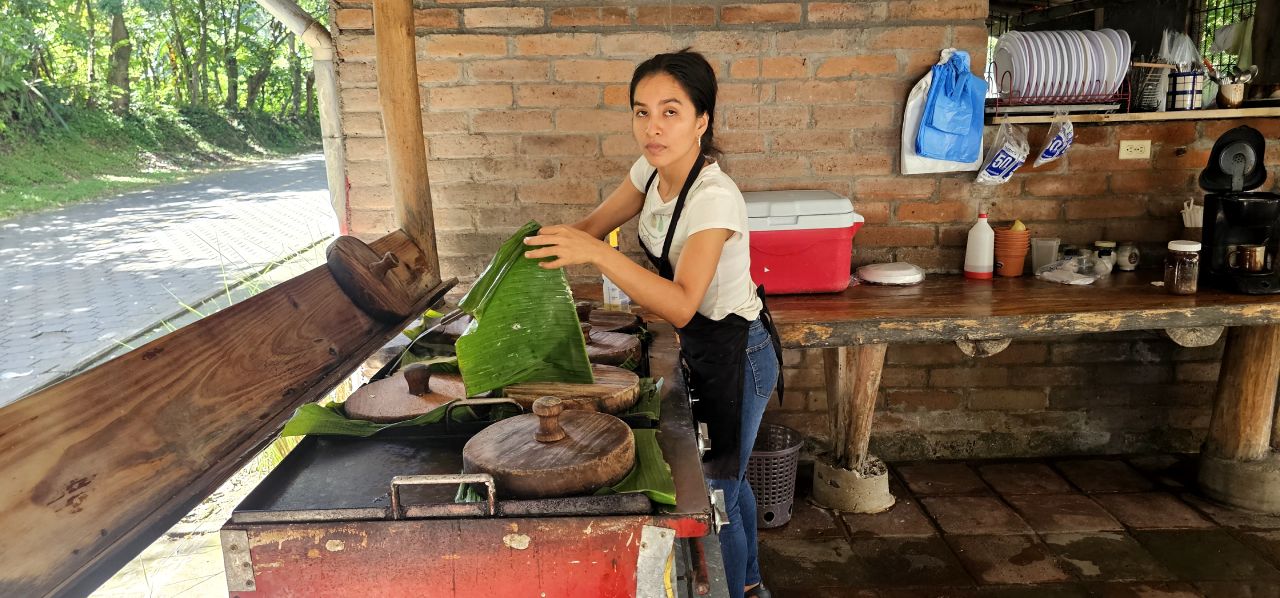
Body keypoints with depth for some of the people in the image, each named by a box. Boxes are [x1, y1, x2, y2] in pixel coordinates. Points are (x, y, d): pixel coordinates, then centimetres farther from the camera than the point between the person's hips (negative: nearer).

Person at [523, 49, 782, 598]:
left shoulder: (714, 197, -30)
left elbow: (681, 305, -38)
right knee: (726, 476, 26)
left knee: (716, 493, 7)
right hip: (701, 347, 9)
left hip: (736, 355, -9)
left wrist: (597, 254, -46)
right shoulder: (651, 171, -5)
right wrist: (552, 240, -13)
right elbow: (594, 224, 6)